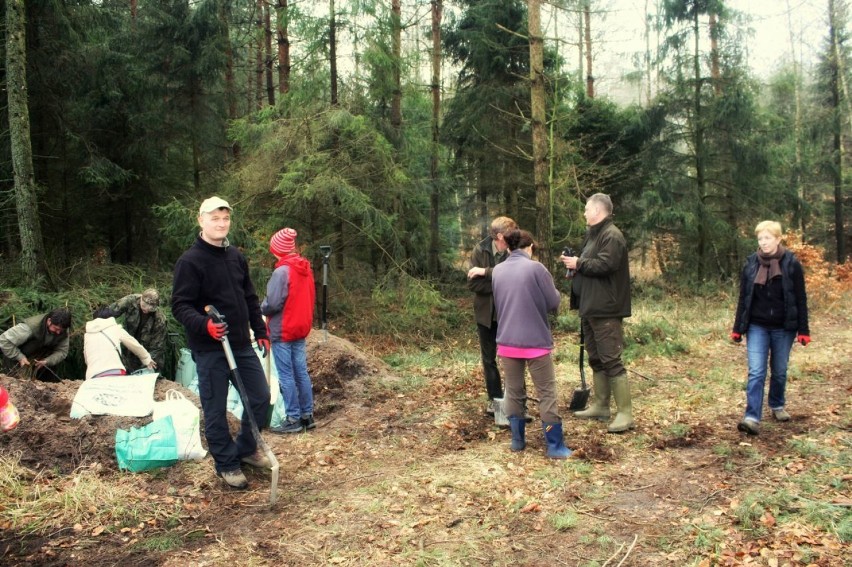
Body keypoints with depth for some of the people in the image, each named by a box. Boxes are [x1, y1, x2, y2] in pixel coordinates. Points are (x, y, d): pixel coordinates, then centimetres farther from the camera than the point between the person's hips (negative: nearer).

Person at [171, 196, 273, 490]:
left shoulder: (236, 256, 10)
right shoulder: (190, 261, -11)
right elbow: (180, 305, -15)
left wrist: (261, 331, 16)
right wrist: (204, 324, -31)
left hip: (242, 344, 7)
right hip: (209, 349, -6)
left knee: (261, 398, 11)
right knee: (215, 410, 5)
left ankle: (245, 448, 33)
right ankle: (226, 463, 22)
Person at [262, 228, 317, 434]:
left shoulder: (282, 271, -18)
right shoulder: (305, 268, 7)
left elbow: (272, 303, -20)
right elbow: (310, 298, 14)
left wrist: (261, 309, 0)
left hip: (282, 331, -8)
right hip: (301, 329, 8)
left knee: (286, 376, -1)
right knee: (302, 373, 12)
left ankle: (294, 419, 3)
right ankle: (307, 415, 17)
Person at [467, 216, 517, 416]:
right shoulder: (480, 251, -7)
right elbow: (473, 283, -12)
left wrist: (486, 272, -24)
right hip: (486, 312, 1)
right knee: (489, 358, 12)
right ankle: (495, 398, 26)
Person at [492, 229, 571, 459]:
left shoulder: (497, 270, 5)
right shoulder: (535, 268, -10)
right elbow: (554, 302, -4)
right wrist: (554, 291, 15)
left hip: (507, 341, 4)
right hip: (535, 341, -4)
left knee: (513, 392, 15)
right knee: (547, 392, 4)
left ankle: (518, 440, 22)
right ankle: (555, 446, 7)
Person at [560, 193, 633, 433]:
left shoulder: (612, 235, -13)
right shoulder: (593, 234, 18)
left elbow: (605, 265, -25)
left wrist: (579, 263, -12)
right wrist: (575, 263, 4)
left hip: (606, 309, -11)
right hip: (590, 307, 11)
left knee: (611, 360, -10)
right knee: (596, 359, 16)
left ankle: (625, 413, -6)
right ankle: (600, 406, 26)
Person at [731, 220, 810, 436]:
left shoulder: (791, 264, -4)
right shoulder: (751, 264, 1)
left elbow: (800, 299, -3)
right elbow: (744, 298, 5)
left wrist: (803, 330, -6)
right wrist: (738, 329, 4)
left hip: (783, 327, 0)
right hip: (757, 327, 1)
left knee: (779, 371, 13)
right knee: (756, 372, -8)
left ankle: (777, 406, 36)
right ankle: (752, 418, -12)